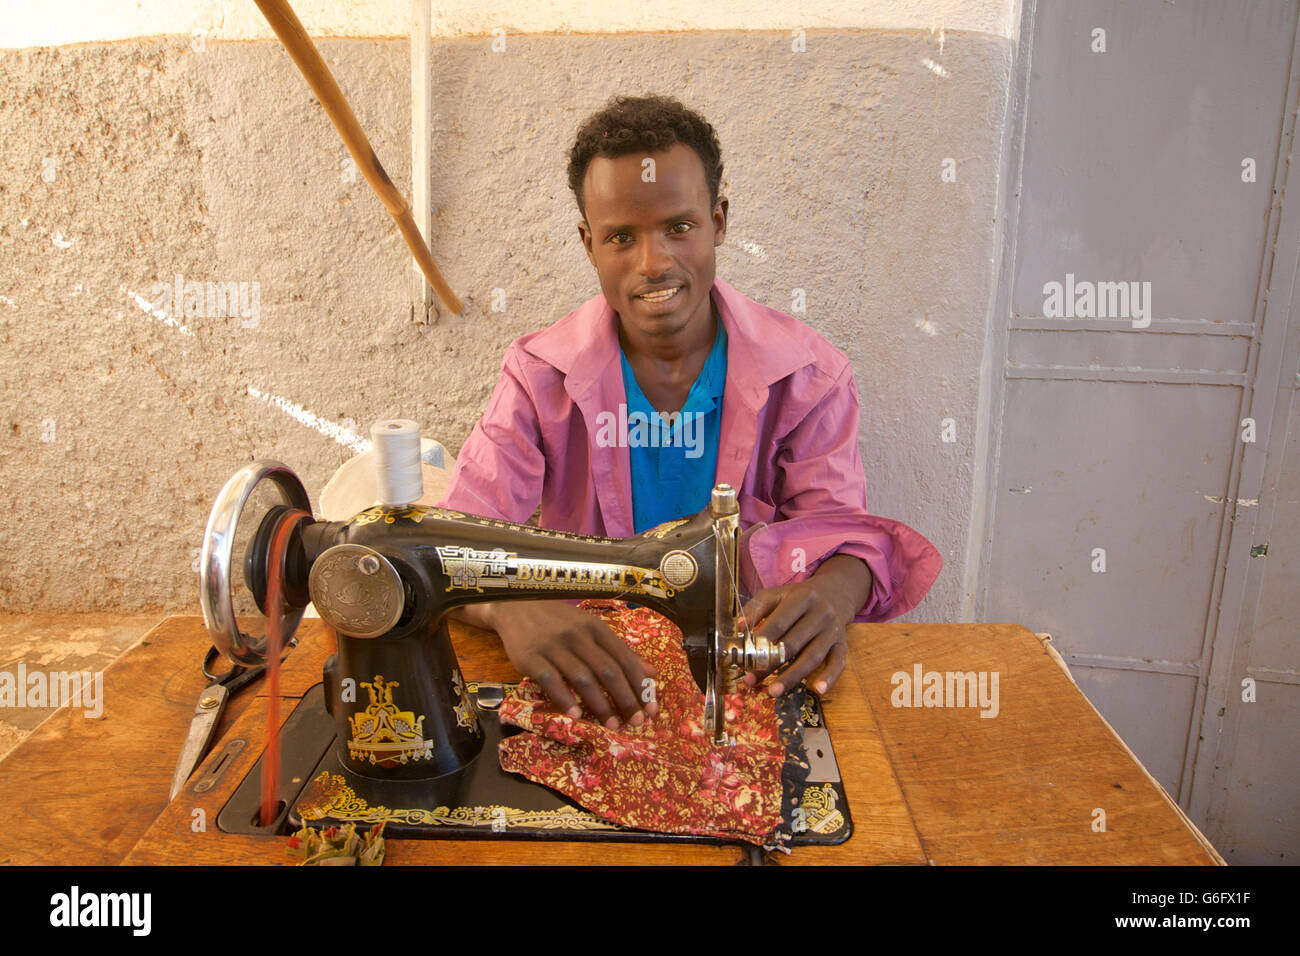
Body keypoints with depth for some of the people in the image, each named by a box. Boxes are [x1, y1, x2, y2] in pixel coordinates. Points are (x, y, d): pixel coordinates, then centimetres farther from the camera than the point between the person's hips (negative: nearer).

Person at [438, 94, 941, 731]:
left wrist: (833, 594, -27)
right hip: (592, 672, 0)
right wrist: (510, 607, -33)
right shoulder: (541, 377, -3)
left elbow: (848, 535, -1)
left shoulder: (806, 375, -1)